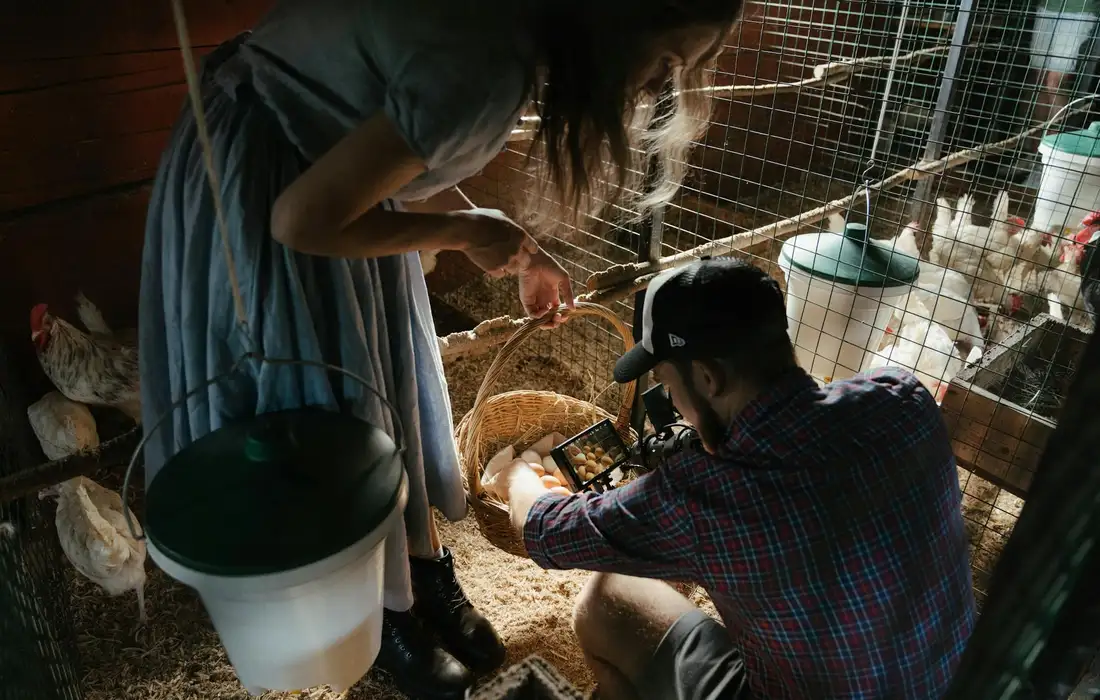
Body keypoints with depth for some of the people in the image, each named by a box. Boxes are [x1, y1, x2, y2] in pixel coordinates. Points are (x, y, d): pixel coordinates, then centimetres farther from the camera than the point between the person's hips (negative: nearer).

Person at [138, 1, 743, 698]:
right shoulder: (489, 67, -32)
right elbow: (303, 220, -29)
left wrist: (519, 250, 10)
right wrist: (465, 232, -17)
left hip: (321, 161, 9)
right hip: (254, 193, -8)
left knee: (393, 379, 12)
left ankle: (426, 573, 31)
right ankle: (386, 612, 25)